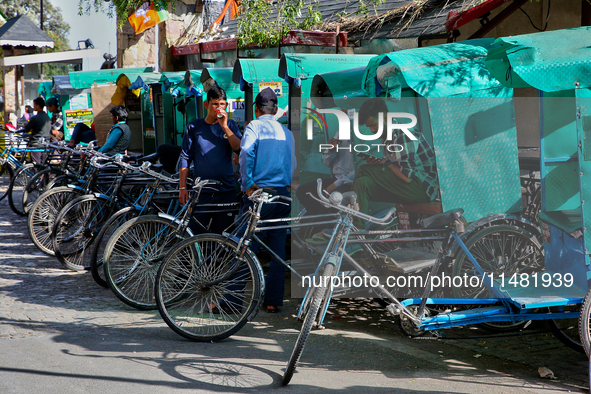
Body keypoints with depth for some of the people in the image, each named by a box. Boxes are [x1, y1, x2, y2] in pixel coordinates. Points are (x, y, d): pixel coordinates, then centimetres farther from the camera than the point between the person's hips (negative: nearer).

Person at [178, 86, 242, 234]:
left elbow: (239, 148, -7)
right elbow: (185, 158, 7)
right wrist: (182, 187, 2)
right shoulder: (194, 127, 6)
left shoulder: (230, 125, 9)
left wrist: (224, 127, -14)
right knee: (197, 234, -3)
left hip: (226, 190, 1)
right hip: (201, 191, -1)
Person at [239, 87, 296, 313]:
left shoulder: (254, 127, -3)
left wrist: (248, 186, -13)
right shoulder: (287, 132, 14)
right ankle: (273, 300, 8)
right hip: (283, 196, 5)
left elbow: (246, 154, -17)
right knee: (278, 249, 7)